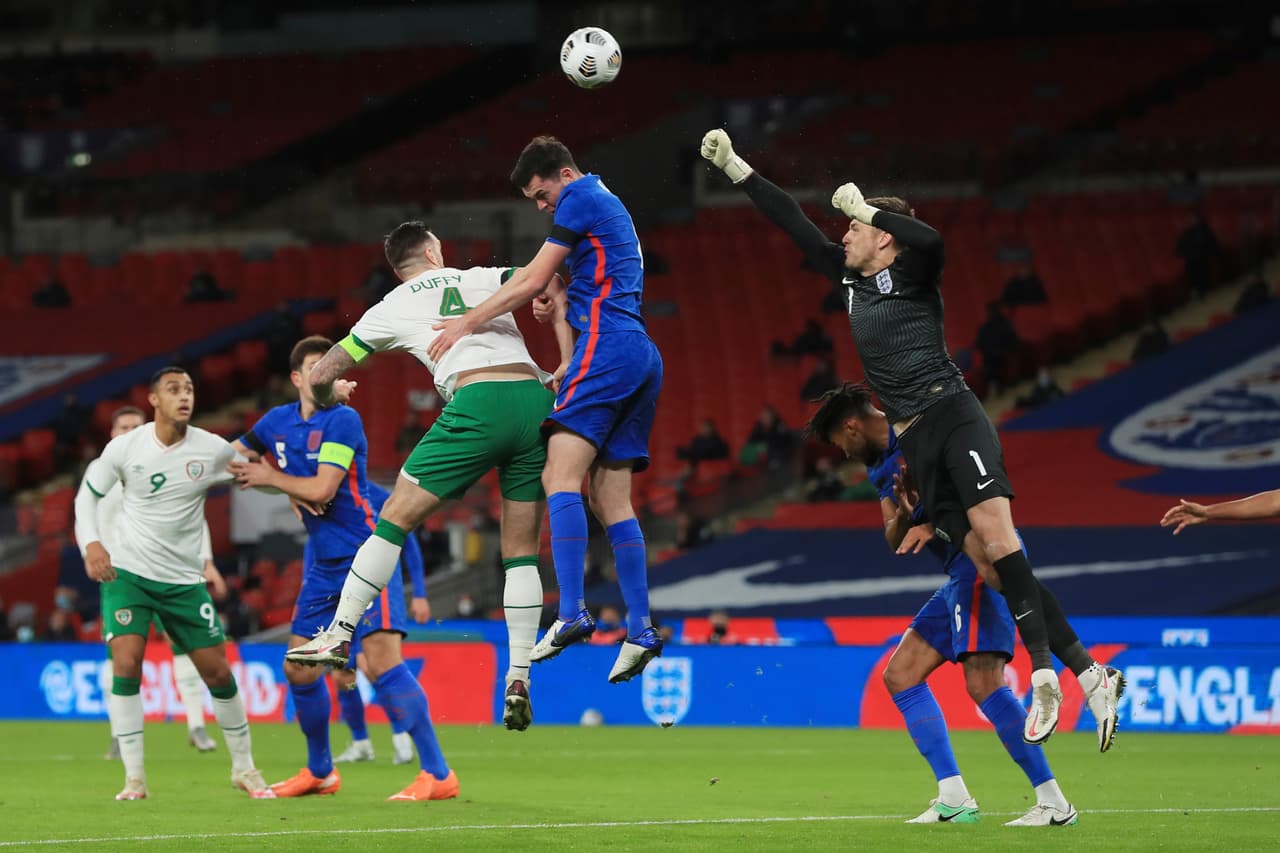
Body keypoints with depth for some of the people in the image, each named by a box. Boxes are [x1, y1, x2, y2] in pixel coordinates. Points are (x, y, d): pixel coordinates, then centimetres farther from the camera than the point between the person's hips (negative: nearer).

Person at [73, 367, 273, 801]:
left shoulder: (212, 449, -5)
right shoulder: (124, 448, -7)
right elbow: (88, 494, 6)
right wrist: (91, 543, -10)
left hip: (184, 579, 2)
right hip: (126, 571, -2)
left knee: (217, 671, 2)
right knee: (126, 663, -19)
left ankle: (244, 768, 21)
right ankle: (134, 777, -12)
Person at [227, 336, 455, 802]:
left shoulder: (342, 420, -12)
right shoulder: (278, 422, 9)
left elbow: (322, 488, -19)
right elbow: (233, 459, 20)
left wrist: (271, 477, -3)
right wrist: (290, 489, 5)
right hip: (324, 565, 8)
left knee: (383, 658, -19)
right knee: (299, 669, 10)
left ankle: (438, 774, -20)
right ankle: (320, 772, 30)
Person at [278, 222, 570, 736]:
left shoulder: (393, 308, 19)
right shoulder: (482, 279, 24)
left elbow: (320, 376, 24)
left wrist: (326, 402, 47)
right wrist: (567, 365, 9)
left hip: (478, 403, -3)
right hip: (536, 400, 3)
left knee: (395, 519, 10)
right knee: (521, 551, 10)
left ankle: (339, 635, 11)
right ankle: (518, 680, 3)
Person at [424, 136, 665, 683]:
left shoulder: (581, 197, -1)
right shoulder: (609, 206, 27)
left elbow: (533, 279, -5)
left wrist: (468, 323, 1)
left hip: (606, 347, -10)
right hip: (642, 358, 10)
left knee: (560, 476, -18)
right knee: (609, 499, 6)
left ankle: (571, 614, -30)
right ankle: (640, 630, -1)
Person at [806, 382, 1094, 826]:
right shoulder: (881, 468, 20)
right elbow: (896, 541, 15)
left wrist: (933, 525, -20)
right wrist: (904, 512, -6)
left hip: (983, 558, -11)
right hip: (961, 573, 11)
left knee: (982, 682, -20)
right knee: (900, 674, 9)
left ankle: (1053, 803, -20)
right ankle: (954, 799, 6)